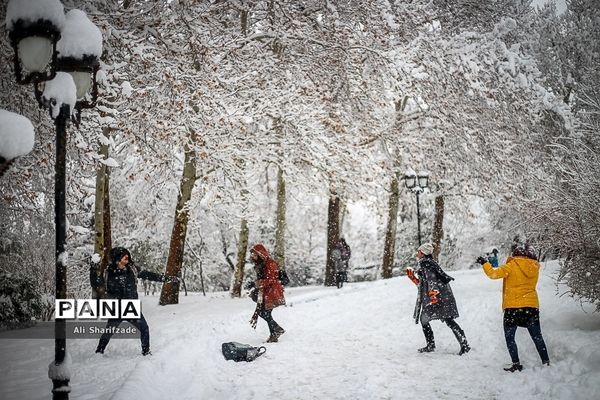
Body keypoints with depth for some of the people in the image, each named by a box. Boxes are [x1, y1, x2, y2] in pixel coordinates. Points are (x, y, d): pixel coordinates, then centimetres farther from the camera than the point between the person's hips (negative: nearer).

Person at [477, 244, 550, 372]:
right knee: (537, 337, 16)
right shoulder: (535, 268, 3)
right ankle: (546, 362, 18)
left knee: (509, 337, 7)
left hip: (513, 306, -4)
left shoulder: (512, 266, -10)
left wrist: (485, 263, 2)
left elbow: (494, 274, -13)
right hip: (532, 306, 4)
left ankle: (516, 364, 0)